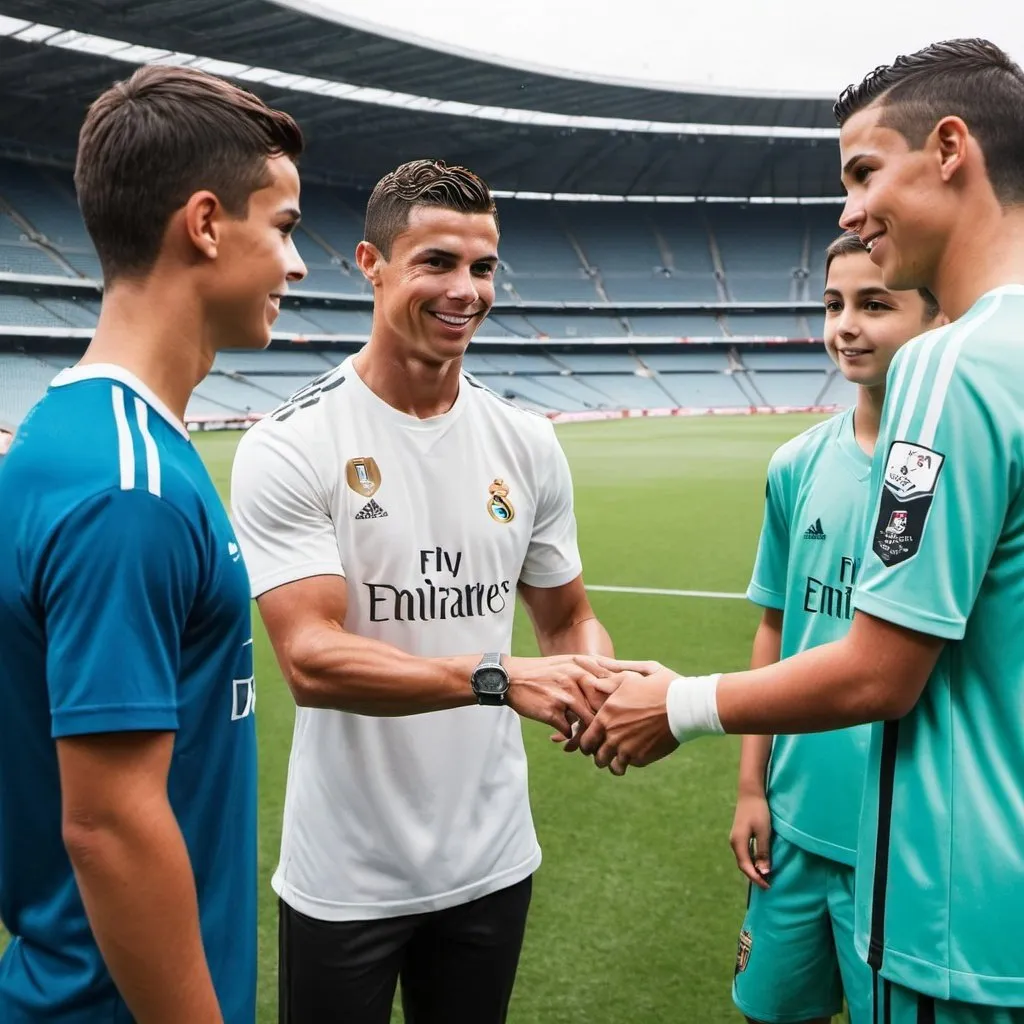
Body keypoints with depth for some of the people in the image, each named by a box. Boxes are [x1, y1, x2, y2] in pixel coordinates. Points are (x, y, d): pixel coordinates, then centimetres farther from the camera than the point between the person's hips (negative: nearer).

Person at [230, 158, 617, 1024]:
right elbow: (310, 661, -22)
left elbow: (567, 616, 9)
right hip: (346, 880, -4)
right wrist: (497, 678, -33)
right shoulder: (289, 447, -14)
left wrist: (603, 686, -13)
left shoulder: (528, 445, 1)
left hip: (494, 861, 5)